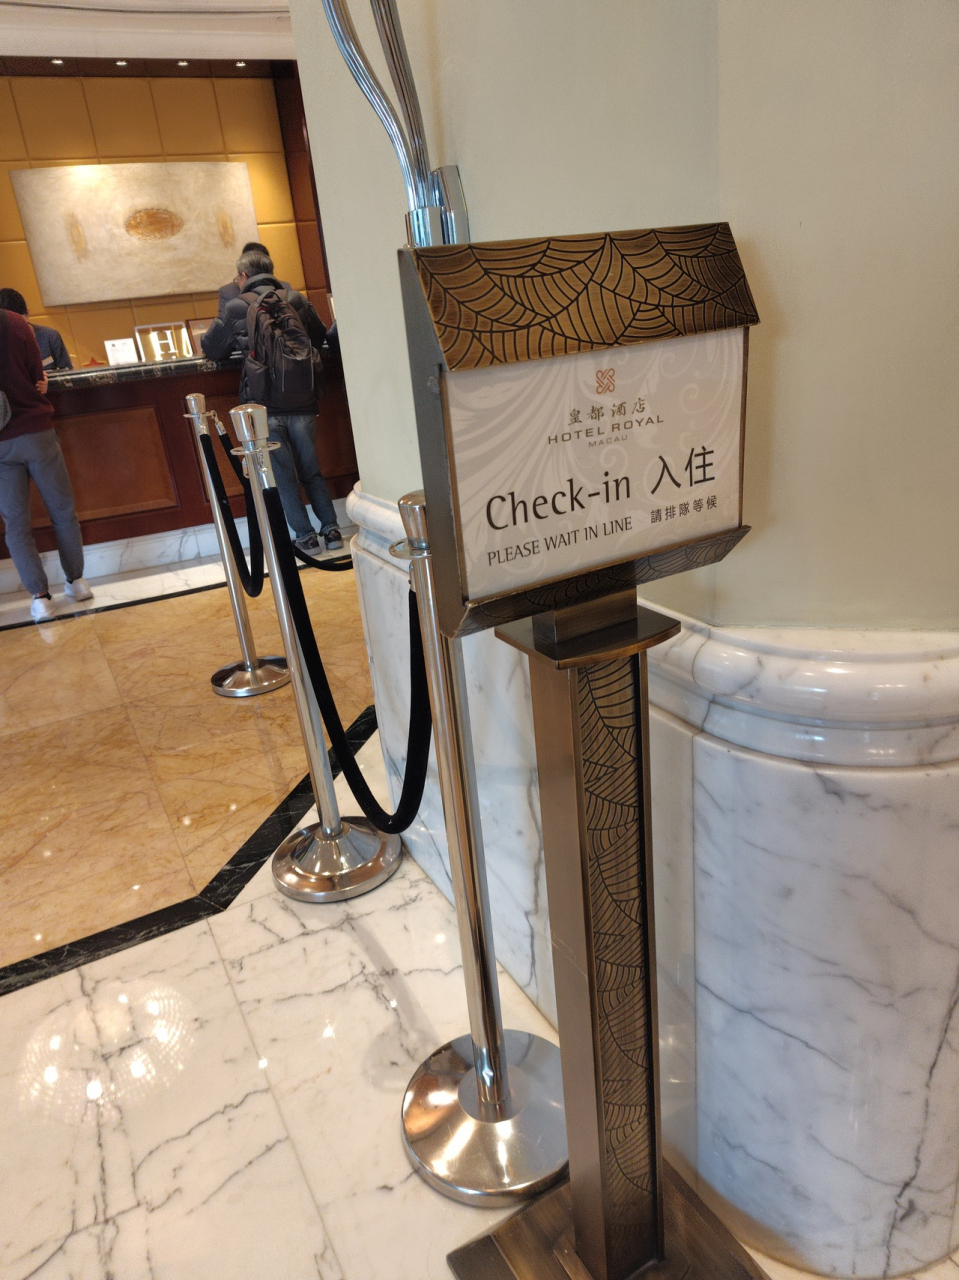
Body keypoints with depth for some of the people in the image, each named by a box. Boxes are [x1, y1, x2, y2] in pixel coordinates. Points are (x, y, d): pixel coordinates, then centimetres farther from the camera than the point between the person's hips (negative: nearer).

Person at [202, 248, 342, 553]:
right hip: (302, 403, 3)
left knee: (283, 476, 6)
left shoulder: (237, 307, -2)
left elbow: (210, 349, 6)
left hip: (265, 406, -3)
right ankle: (331, 530, 11)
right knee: (312, 472, 14)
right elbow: (320, 338, 19)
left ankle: (306, 536, 5)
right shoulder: (297, 300, 6)